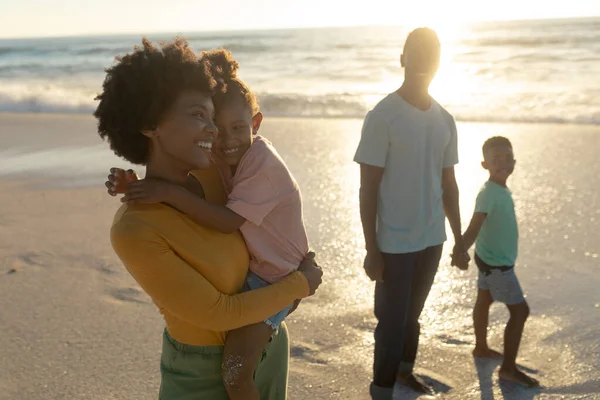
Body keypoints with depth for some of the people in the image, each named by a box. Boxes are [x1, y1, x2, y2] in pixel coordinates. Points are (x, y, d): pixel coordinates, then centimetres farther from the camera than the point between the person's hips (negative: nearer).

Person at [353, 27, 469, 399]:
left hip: (432, 238, 5)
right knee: (392, 320, 4)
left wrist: (459, 240, 14)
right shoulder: (382, 117, -12)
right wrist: (371, 250, -12)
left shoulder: (445, 120, 5)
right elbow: (368, 189, -12)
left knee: (413, 312, 20)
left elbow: (448, 184, 12)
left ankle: (406, 368, 39)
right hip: (395, 241, -5)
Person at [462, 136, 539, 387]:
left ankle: (481, 347, 38)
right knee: (520, 310, -6)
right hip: (497, 263, -9)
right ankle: (508, 368, 0)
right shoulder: (489, 193, -25)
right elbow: (474, 226, -36)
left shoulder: (502, 190, 4)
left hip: (492, 258, 9)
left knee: (484, 301, 21)